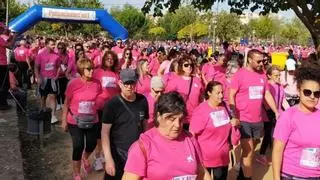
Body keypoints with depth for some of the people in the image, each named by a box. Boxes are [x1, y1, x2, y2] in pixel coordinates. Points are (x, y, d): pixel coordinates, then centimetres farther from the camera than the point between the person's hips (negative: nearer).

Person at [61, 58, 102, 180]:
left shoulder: (97, 84, -6)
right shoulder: (73, 83, -14)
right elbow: (66, 103, -5)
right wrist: (64, 120, -3)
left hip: (92, 121, 3)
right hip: (75, 122, -3)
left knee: (92, 144, 11)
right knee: (78, 146, -1)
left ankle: (85, 158, 49)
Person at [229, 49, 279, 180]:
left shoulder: (262, 75, 6)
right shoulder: (240, 74, -10)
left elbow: (267, 95, 12)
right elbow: (231, 96, -10)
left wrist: (277, 112, 6)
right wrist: (234, 116, -18)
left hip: (257, 120, 6)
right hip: (243, 120, -6)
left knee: (249, 150, 16)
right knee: (249, 151, -3)